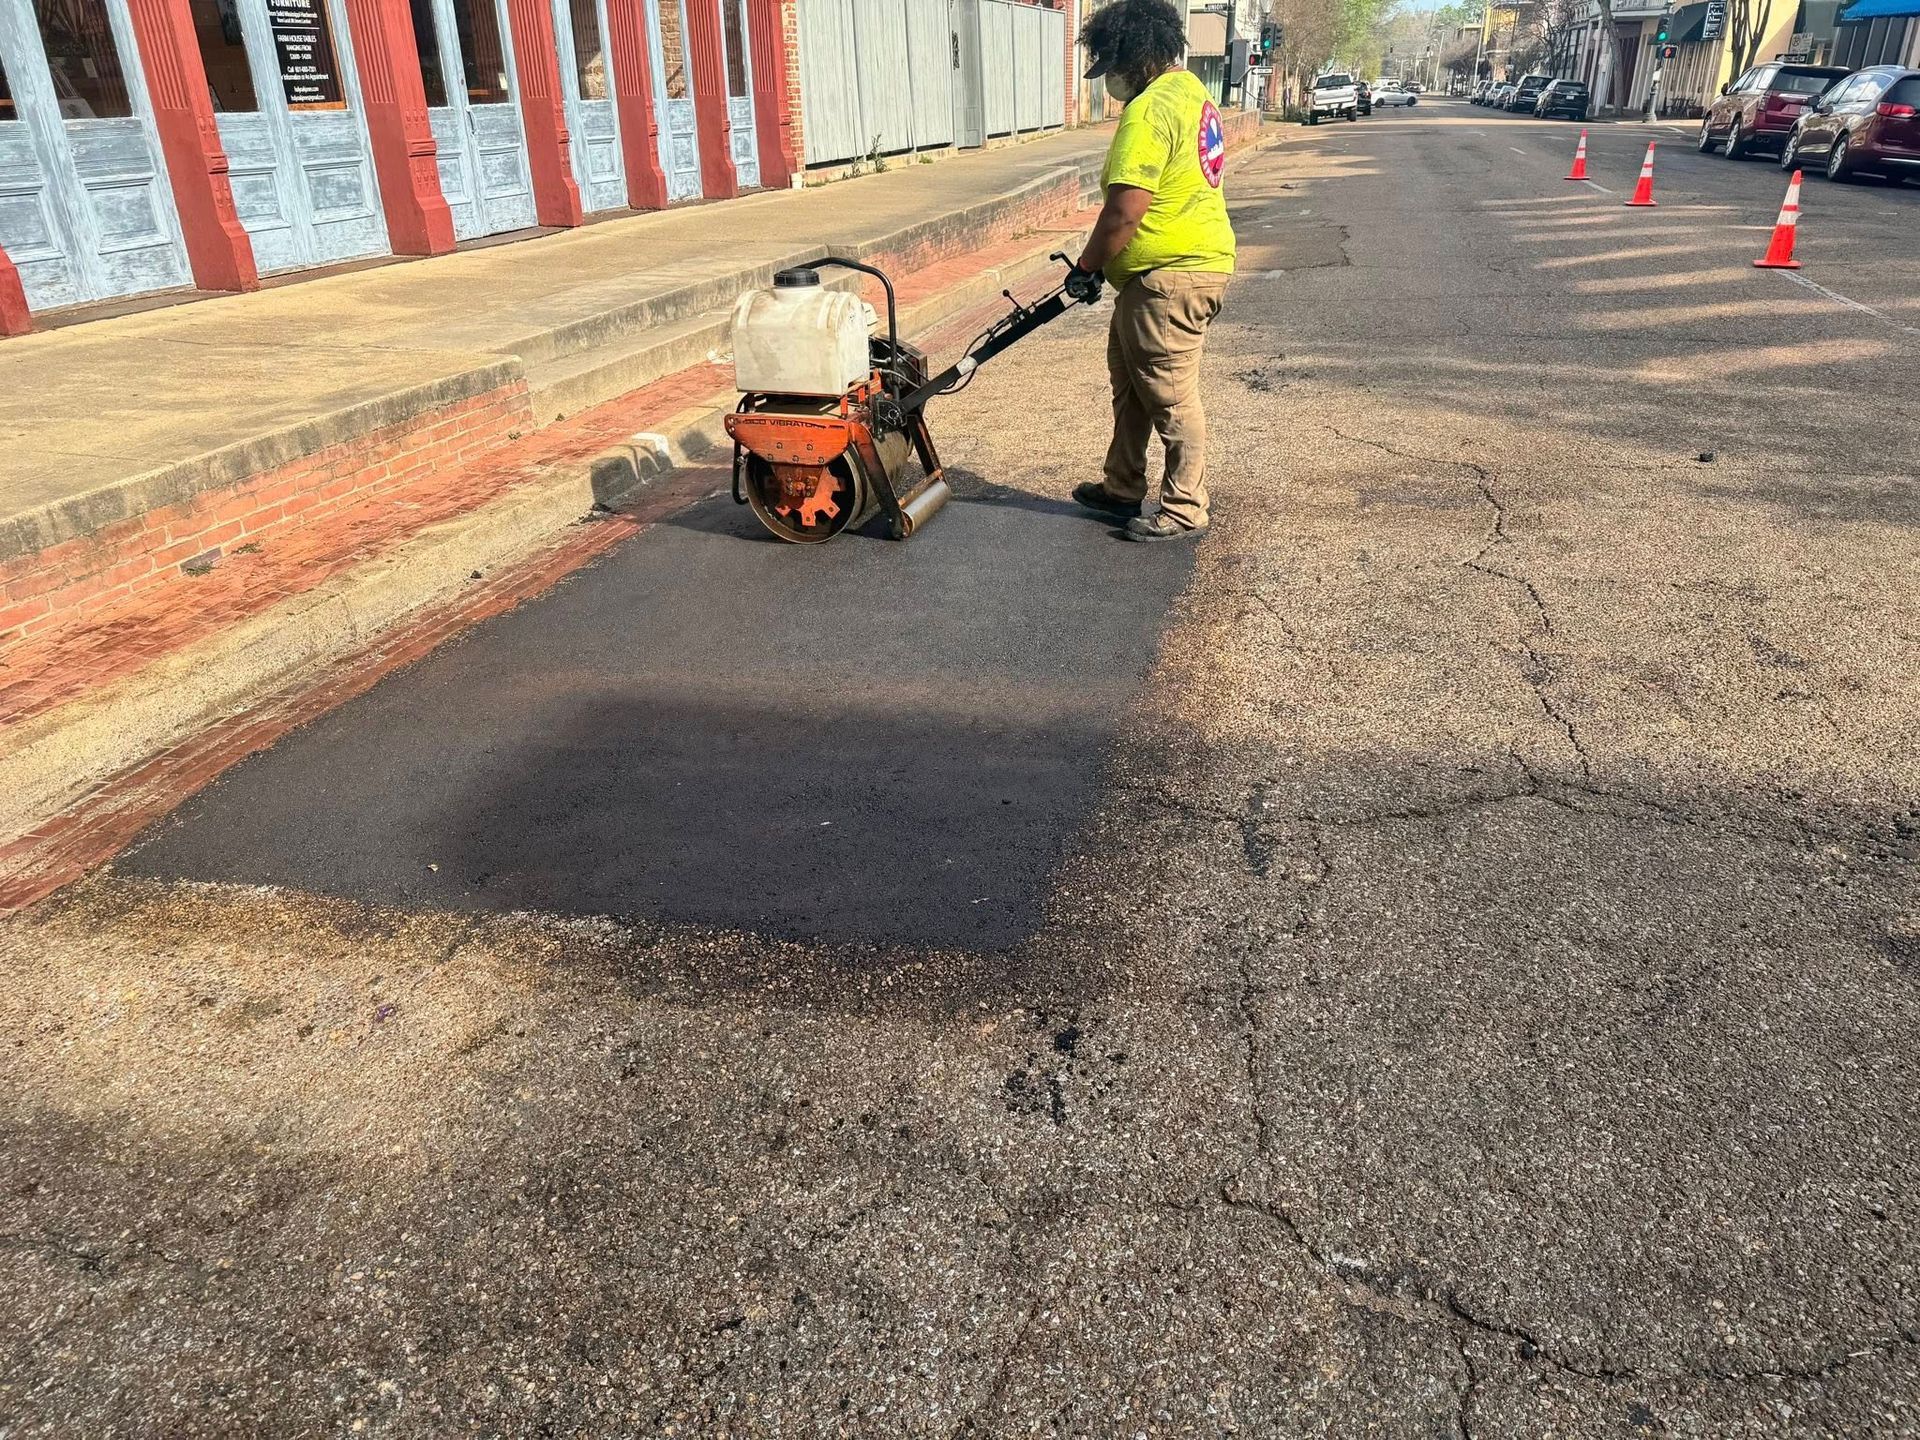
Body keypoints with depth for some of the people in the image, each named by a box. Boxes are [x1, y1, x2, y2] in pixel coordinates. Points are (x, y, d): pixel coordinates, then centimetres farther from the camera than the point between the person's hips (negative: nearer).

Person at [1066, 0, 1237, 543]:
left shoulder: (1149, 111, -19)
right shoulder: (1189, 89, 14)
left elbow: (1124, 211, -24)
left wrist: (1086, 267, -9)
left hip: (1170, 277, -11)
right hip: (1194, 259, 11)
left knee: (1170, 397, -2)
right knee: (1130, 380, 20)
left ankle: (1185, 512, 9)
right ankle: (1123, 488, 32)